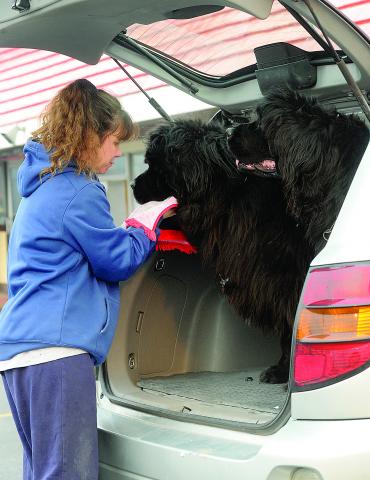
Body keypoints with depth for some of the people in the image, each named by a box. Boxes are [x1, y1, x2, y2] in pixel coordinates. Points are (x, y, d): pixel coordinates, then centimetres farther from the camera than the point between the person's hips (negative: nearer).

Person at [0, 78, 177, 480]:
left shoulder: (44, 185, 19)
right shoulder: (79, 191, -11)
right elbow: (119, 262, -3)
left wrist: (140, 230, 21)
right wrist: (146, 222, 12)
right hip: (55, 347, -10)